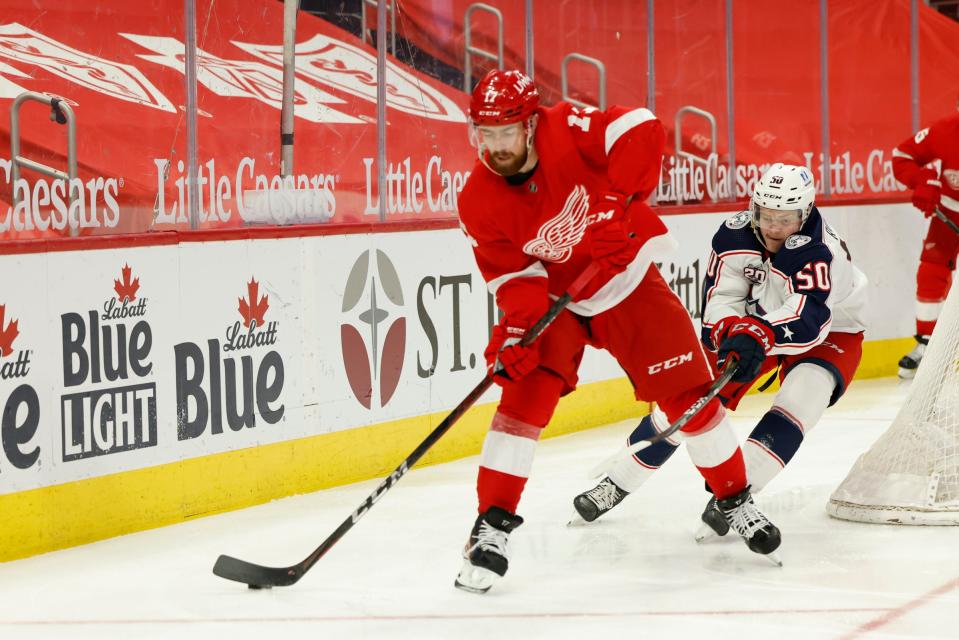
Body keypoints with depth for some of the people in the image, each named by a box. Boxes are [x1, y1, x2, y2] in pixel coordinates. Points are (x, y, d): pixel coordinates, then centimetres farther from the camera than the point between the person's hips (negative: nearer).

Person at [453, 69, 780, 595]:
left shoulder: (566, 131, -24)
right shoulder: (479, 204, -17)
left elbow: (640, 129, -32)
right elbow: (514, 276, -14)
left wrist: (617, 199, -39)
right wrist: (515, 332, -31)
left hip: (628, 280, 0)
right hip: (553, 298, 0)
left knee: (688, 390, 1)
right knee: (526, 392, -20)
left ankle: (734, 497, 22)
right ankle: (493, 521, -13)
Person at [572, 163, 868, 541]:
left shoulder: (819, 250, -33)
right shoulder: (735, 235, -18)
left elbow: (809, 317, -45)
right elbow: (719, 299, -17)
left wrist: (759, 336, -60)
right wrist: (734, 331, -39)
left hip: (830, 331, -4)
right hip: (752, 323, 4)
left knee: (802, 396, -31)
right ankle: (619, 482, 9)